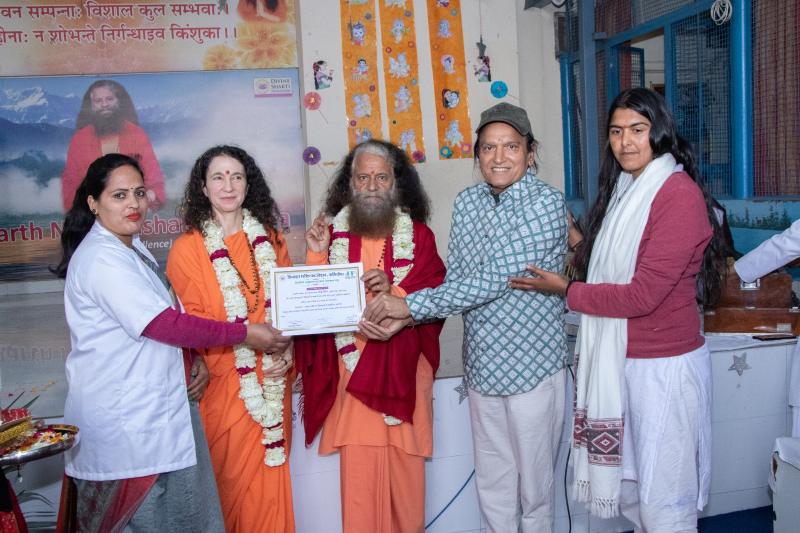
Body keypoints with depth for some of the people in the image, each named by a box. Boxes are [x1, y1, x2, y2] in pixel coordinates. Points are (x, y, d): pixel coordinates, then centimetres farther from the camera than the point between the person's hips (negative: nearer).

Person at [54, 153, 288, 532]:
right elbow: (164, 324, -23)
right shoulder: (100, 258, -18)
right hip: (124, 422, -9)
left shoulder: (132, 248, 12)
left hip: (153, 408, 9)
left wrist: (195, 359, 1)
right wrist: (246, 334, -16)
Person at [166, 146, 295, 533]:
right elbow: (191, 324, -6)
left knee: (273, 476, 11)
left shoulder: (269, 239, 8)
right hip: (226, 381, -3)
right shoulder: (188, 247, -5)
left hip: (274, 380, 4)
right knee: (238, 481, 6)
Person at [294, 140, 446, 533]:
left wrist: (394, 293, -19)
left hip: (402, 371, 0)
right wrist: (317, 256, -9)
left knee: (403, 468, 5)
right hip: (353, 369, 1)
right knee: (358, 469, 2)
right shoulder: (334, 232, 7)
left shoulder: (418, 234, 4)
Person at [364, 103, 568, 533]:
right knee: (490, 479, 18)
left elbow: (492, 281, -24)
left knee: (534, 478, 12)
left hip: (532, 364, -5)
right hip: (482, 363, 5)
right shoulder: (467, 202, 3)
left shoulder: (546, 203, -15)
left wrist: (410, 304, -24)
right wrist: (404, 316, -17)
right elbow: (455, 280, 1)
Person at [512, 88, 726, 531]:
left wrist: (566, 290, -12)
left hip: (663, 365, -8)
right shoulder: (626, 189, 11)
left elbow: (642, 295, -20)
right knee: (632, 480, 18)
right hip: (621, 357, 8)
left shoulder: (679, 194, -16)